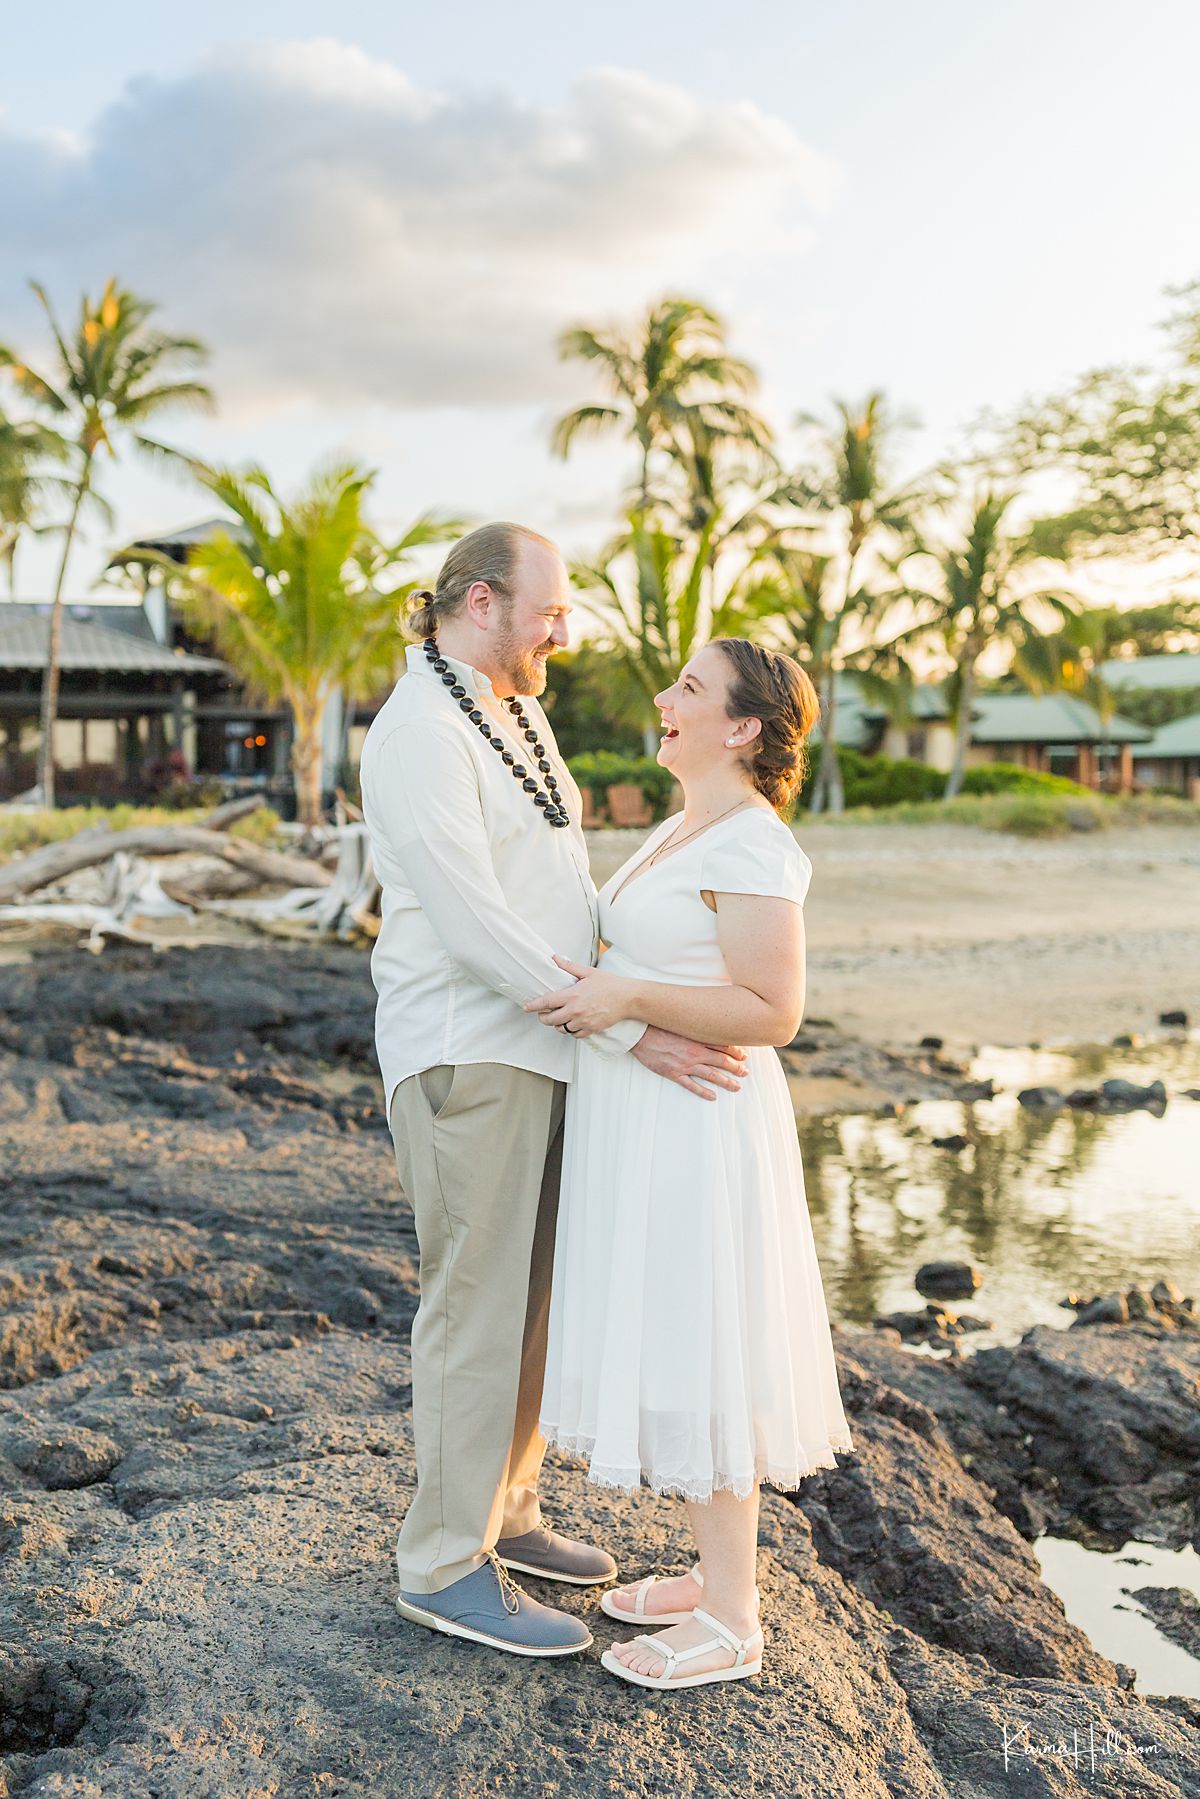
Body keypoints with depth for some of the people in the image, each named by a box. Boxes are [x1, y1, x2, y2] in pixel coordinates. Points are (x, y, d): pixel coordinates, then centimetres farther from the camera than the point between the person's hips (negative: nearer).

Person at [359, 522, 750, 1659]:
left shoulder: (519, 716, 14)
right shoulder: (418, 733, -17)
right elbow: (472, 926, -24)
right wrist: (630, 1032, -24)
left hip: (539, 1050, 9)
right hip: (463, 1056, -9)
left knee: (531, 1296, 16)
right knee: (477, 1307, -2)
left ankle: (502, 1512, 30)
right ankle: (444, 1567, 12)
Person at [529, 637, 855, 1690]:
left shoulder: (751, 847, -17)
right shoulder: (683, 832, 13)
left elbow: (773, 1012, -22)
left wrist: (627, 999, -23)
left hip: (697, 1129, -10)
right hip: (644, 1123, 10)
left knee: (700, 1357, -1)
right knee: (671, 1351, 16)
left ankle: (731, 1623, 13)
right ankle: (718, 1572, 31)